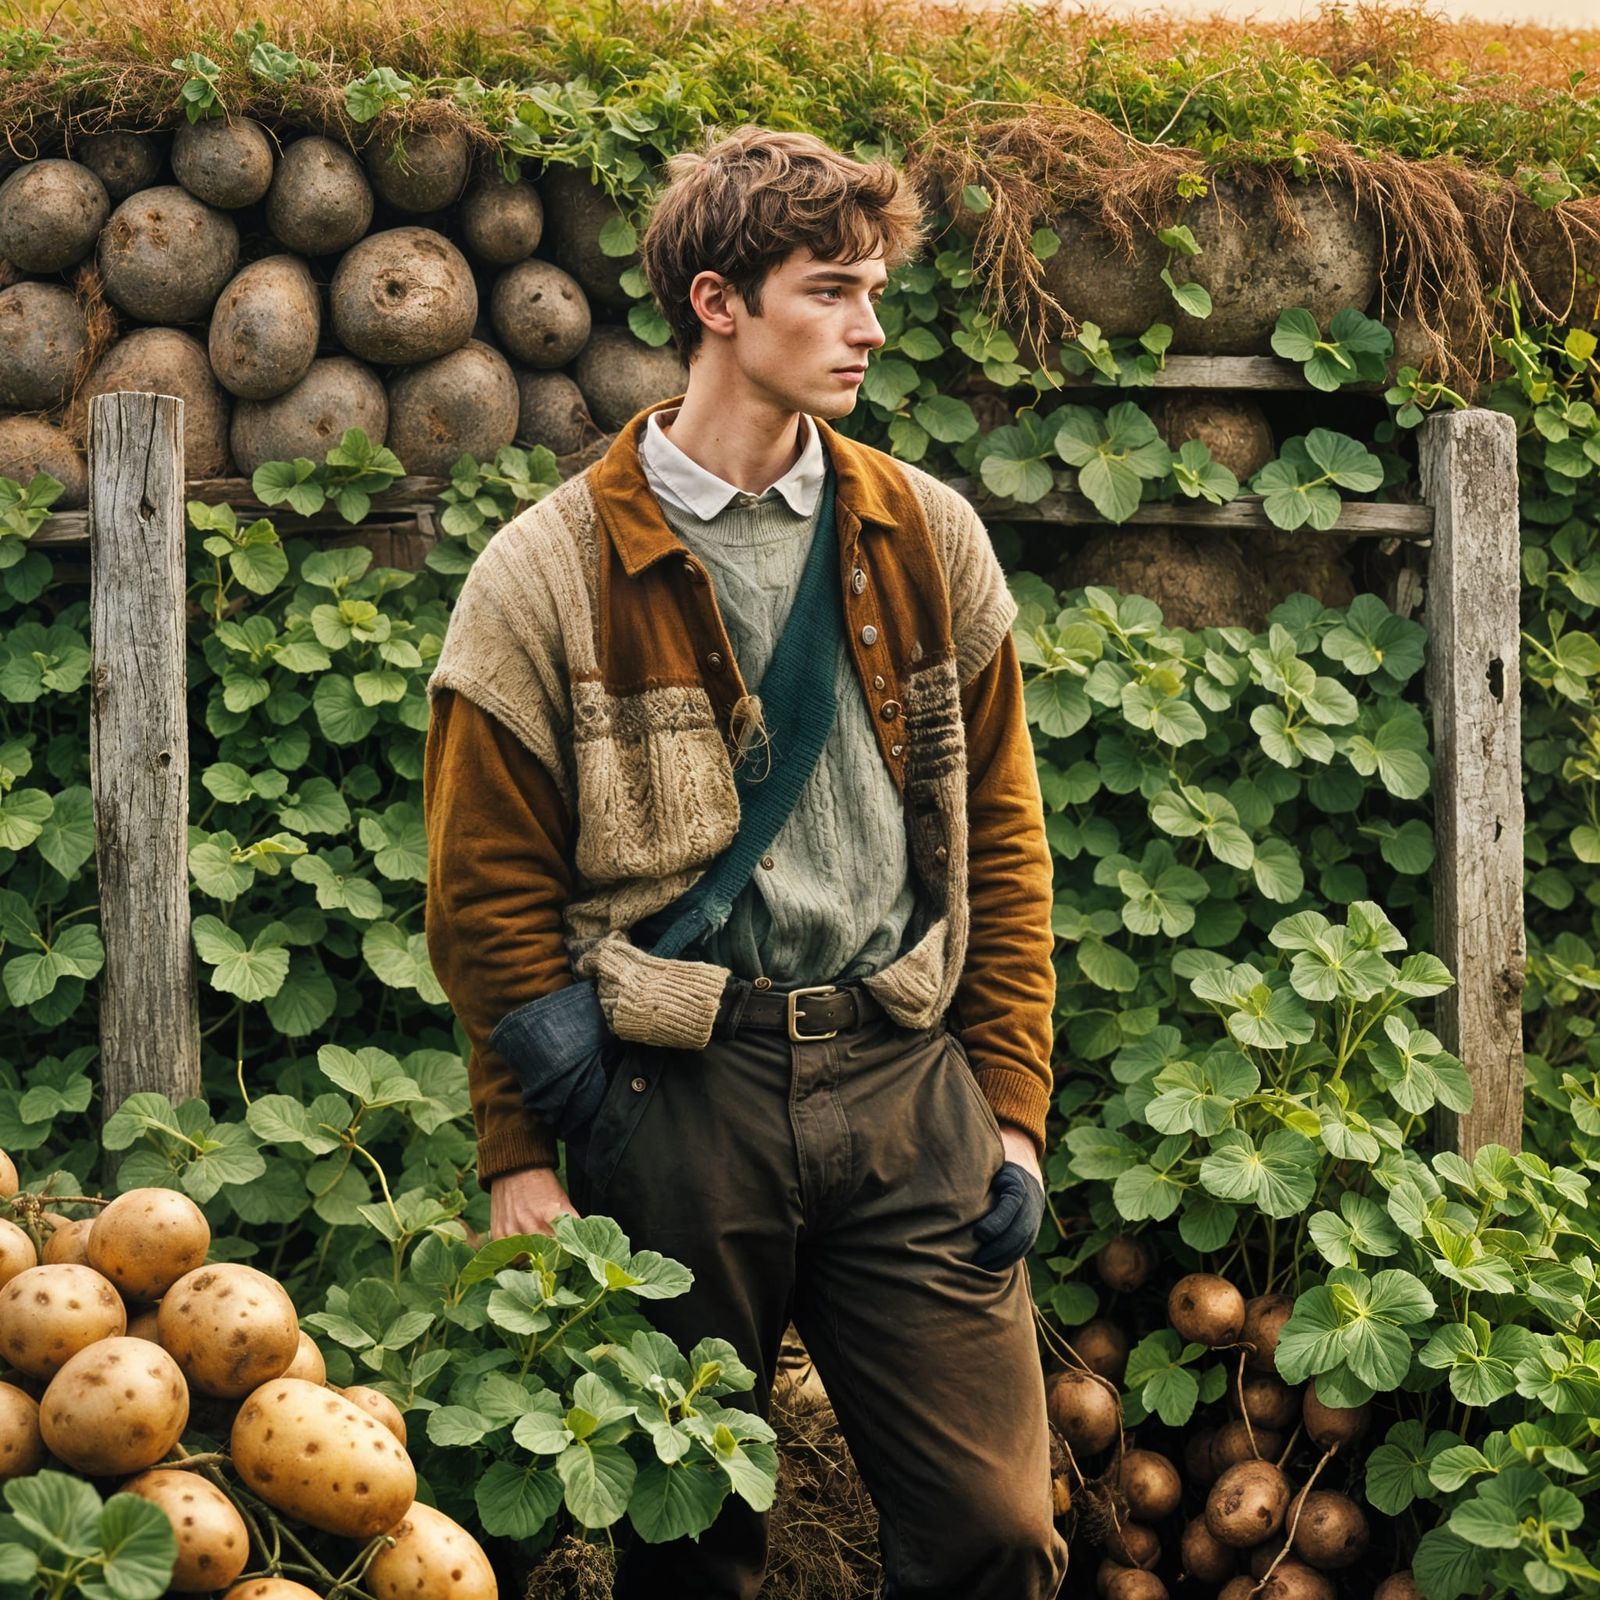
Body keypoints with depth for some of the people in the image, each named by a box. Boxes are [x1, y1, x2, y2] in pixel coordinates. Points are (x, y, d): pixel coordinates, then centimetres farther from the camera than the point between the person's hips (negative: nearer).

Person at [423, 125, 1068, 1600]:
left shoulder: (928, 541, 9)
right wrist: (522, 1159, -1)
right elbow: (492, 893, 1)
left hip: (906, 1084, 2)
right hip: (675, 1095, -2)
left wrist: (1012, 1107, 6)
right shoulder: (550, 576, -1)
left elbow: (1000, 838, 12)